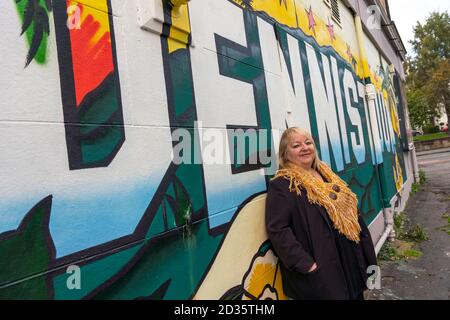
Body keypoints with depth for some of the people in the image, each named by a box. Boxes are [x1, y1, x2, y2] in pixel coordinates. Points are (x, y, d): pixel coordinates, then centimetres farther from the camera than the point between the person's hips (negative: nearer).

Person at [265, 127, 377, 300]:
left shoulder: (325, 173, 10)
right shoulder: (281, 185, -17)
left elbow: (350, 210, 19)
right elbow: (277, 230, -24)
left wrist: (364, 239, 14)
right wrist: (306, 264, -25)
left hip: (351, 258, 8)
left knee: (356, 294, 22)